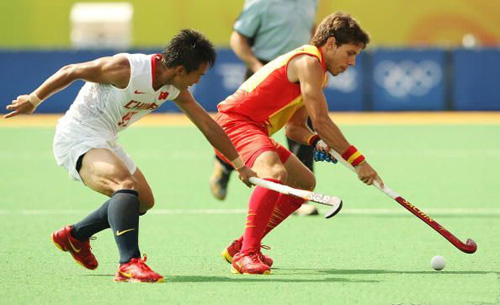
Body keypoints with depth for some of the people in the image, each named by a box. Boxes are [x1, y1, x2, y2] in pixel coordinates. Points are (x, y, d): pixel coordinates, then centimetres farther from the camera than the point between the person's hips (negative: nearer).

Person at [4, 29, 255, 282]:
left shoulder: (175, 89, 0)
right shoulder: (127, 69, -24)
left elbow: (207, 124, 9)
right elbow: (71, 72, -14)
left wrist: (240, 166, 12)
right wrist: (33, 100, -3)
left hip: (105, 142, 9)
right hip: (77, 137, -9)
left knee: (144, 201, 15)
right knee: (126, 184, -31)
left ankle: (74, 235, 30)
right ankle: (128, 263, -40)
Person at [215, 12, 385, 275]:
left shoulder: (316, 70, 18)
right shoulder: (309, 62, -15)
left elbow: (294, 127, 21)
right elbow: (321, 121, -21)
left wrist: (317, 142, -1)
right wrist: (358, 161, -18)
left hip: (254, 129, 11)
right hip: (234, 122, -11)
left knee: (305, 183, 19)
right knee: (275, 173, -36)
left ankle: (240, 247, 20)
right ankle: (246, 255, -39)